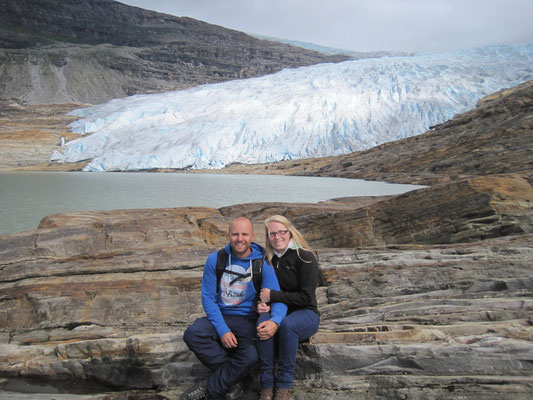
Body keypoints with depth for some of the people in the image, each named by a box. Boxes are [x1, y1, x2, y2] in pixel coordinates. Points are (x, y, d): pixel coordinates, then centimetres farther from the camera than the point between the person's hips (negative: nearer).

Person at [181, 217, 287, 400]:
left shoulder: (263, 266, -7)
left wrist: (274, 321, -37)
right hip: (219, 316, 2)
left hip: (247, 321, -1)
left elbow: (278, 300, -12)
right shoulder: (215, 260, -3)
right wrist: (222, 330, -18)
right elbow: (208, 298, -4)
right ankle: (231, 369, -11)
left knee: (250, 357, -30)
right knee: (192, 334, -28)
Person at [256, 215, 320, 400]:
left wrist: (273, 295, -16)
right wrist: (261, 304, -12)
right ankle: (267, 384, -23)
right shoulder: (268, 259, 4)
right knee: (263, 321, -32)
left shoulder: (306, 257, -11)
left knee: (288, 324, -37)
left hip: (305, 314, -3)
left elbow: (305, 297, -15)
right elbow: (264, 291, 12)